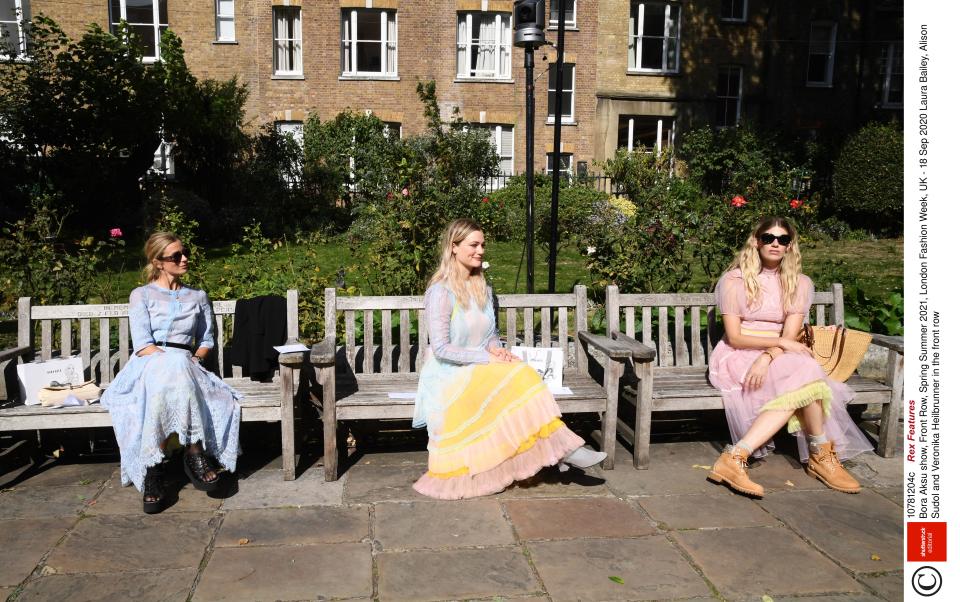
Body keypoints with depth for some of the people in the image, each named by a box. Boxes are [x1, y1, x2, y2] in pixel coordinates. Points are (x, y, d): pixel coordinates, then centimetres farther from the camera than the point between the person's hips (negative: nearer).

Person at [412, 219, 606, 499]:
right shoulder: (440, 292, -11)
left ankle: (558, 449, -31)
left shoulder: (484, 289, 12)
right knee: (514, 379, -30)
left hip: (482, 369, 6)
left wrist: (497, 350, -5)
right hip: (449, 375, -6)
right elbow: (441, 348, -16)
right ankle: (562, 448, -27)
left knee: (520, 377, -27)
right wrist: (487, 358, -22)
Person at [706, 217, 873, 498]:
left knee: (802, 385, -32)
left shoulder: (799, 283, 7)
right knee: (807, 377, -30)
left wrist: (766, 358, -25)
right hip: (739, 356, -4)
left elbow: (790, 336, -5)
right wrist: (780, 342, -18)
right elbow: (734, 337, -9)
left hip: (779, 358, 4)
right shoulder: (734, 280, -3)